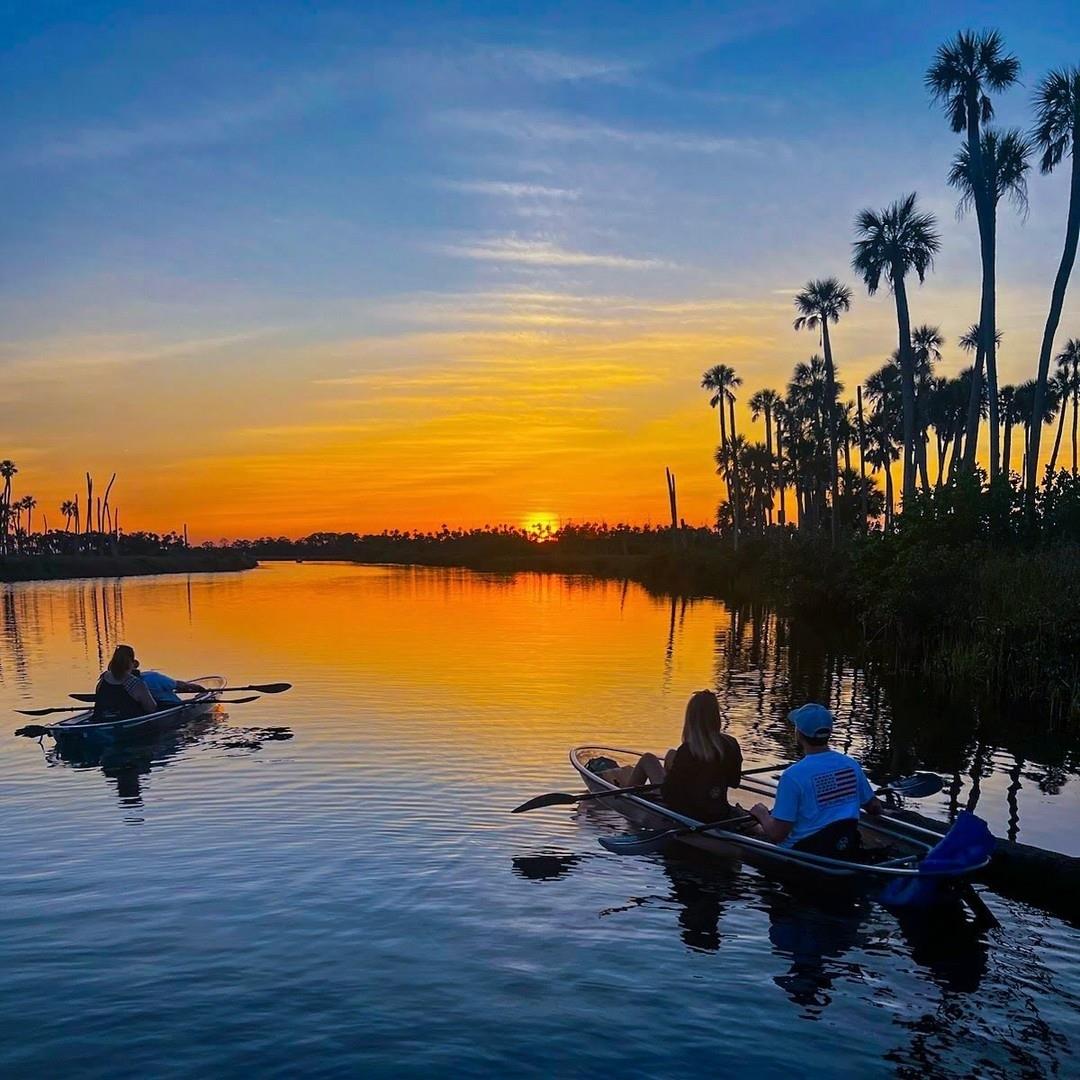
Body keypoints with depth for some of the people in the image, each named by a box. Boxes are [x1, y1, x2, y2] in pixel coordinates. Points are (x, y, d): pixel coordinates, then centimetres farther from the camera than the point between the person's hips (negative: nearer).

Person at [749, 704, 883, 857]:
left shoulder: (793, 775, -22)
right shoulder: (851, 765, -5)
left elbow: (776, 835, -19)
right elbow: (874, 808, 11)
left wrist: (762, 814, 1)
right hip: (848, 852, 6)